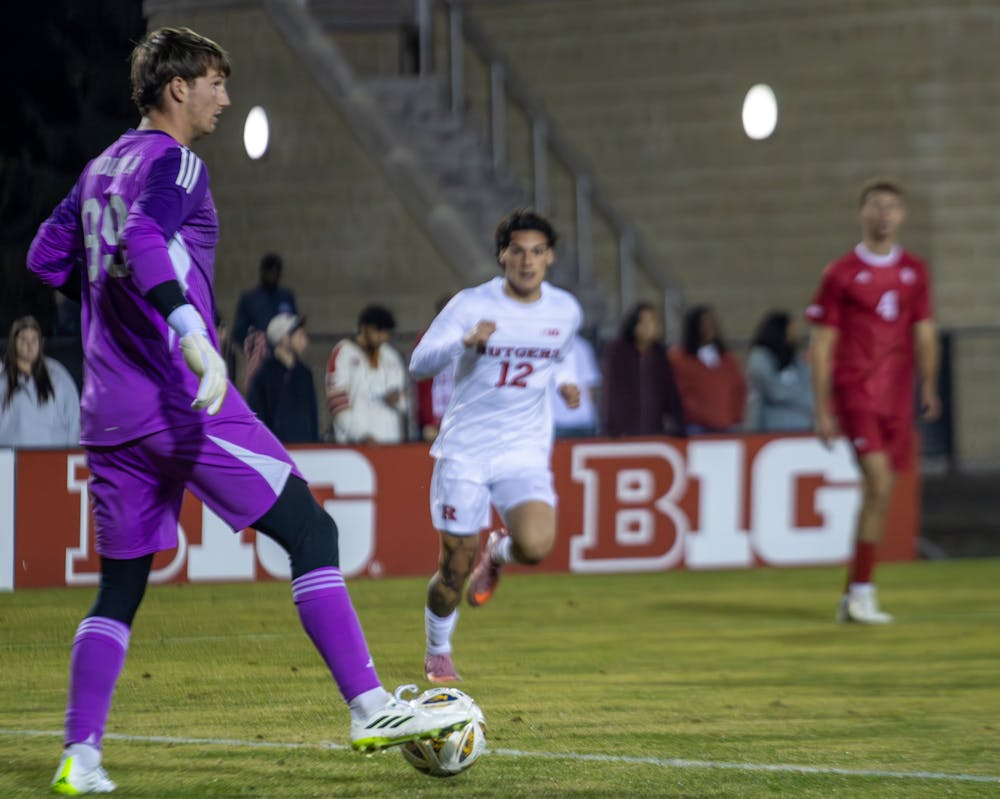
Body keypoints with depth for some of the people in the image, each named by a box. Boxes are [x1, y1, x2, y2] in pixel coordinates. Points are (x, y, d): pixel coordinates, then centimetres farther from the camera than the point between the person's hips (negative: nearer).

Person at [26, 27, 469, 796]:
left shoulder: (101, 169, 19)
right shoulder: (170, 163, -7)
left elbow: (47, 256, 25)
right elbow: (141, 242, -26)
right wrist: (193, 334, -39)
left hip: (110, 415, 9)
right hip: (181, 403, -9)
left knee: (121, 587, 12)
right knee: (311, 532, -4)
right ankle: (369, 708, -10)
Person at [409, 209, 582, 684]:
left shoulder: (566, 311, 3)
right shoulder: (471, 305, -9)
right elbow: (419, 363, -16)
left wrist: (563, 382, 4)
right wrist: (467, 341, -33)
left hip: (524, 453, 2)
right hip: (463, 452, -2)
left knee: (536, 547, -23)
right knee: (455, 569, 1)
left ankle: (498, 552, 15)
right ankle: (437, 653, 29)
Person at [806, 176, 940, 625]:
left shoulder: (914, 272, 11)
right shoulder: (841, 274, -1)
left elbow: (924, 334, 15)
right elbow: (822, 345, -1)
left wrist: (929, 387, 3)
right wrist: (822, 410, -5)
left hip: (897, 398, 5)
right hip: (856, 392, -5)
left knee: (879, 495, 6)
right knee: (878, 484, -18)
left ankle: (853, 595, 16)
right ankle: (862, 592, -12)